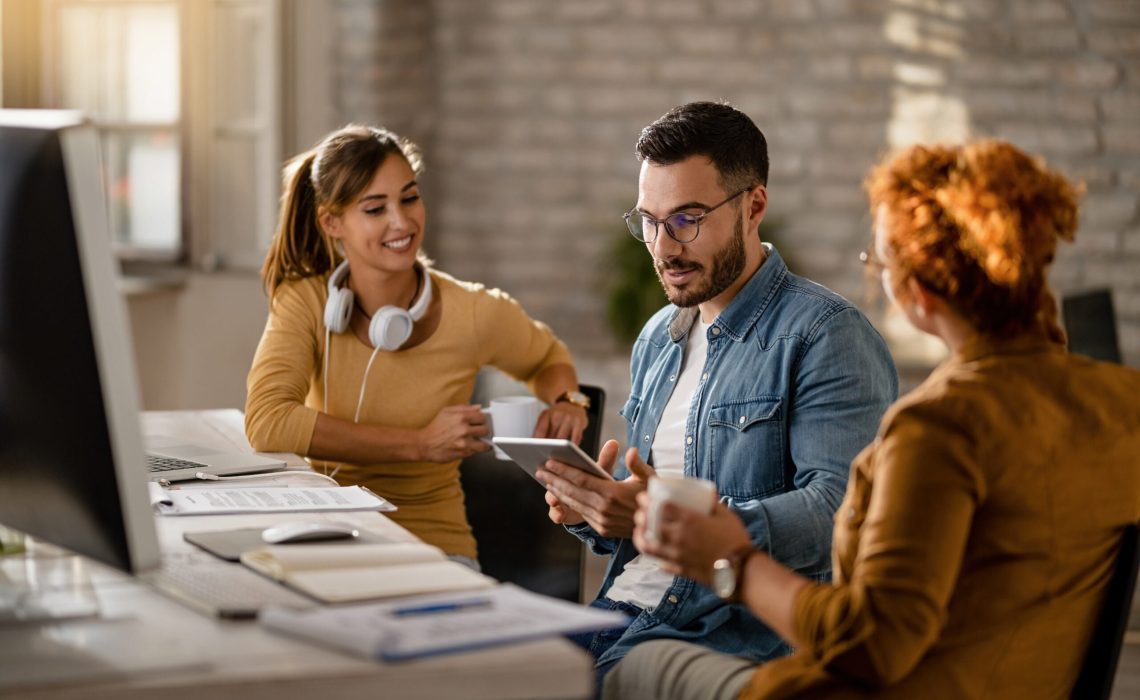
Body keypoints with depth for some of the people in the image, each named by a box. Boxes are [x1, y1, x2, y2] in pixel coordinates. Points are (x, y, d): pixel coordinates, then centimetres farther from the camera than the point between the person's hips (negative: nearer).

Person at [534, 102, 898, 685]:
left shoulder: (827, 335, -6)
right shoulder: (657, 337, 19)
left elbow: (838, 508, -18)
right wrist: (590, 511, 3)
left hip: (739, 631, -7)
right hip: (623, 609, 7)